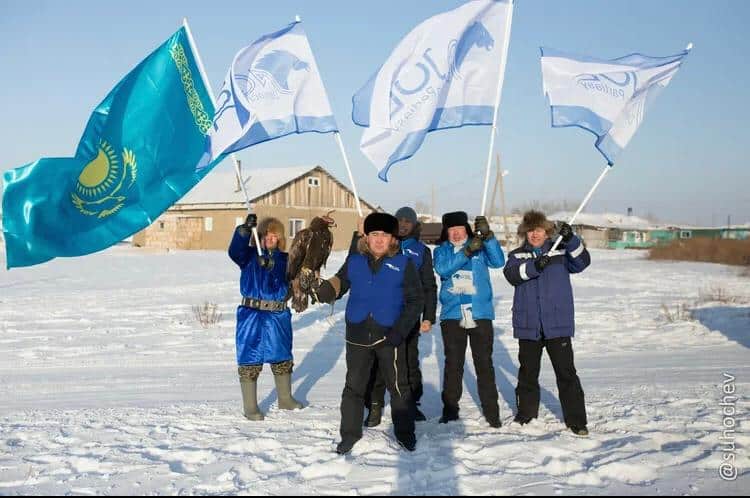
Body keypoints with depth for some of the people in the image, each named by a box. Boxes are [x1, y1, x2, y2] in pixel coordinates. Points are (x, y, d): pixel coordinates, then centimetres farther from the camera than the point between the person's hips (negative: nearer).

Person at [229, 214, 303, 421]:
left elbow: (286, 284, -6)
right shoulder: (249, 255, -2)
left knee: (282, 357, 17)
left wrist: (271, 266, -23)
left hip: (278, 315, 4)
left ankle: (285, 399, 36)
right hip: (252, 314, -4)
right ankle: (250, 407, 11)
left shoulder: (283, 259, 6)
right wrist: (244, 230, -39)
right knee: (250, 360, 0)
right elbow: (234, 251, -23)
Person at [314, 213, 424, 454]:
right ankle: (350, 433, 24)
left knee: (398, 386, 7)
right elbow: (339, 283, 14)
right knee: (354, 386, 10)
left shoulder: (403, 264, -3)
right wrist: (323, 289, -10)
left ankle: (405, 432, 23)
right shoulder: (355, 261, 4)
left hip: (389, 336, -2)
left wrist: (400, 331, -10)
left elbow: (415, 300, -2)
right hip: (358, 335, 2)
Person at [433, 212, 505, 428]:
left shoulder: (481, 246, 6)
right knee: (453, 364, 6)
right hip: (452, 315, 1)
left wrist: (488, 236, -21)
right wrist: (467, 251, -24)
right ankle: (450, 408, 15)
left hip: (480, 314, -1)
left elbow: (498, 262, -9)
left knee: (484, 363, 1)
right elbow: (442, 268, -13)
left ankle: (491, 410, 8)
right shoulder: (442, 250, 7)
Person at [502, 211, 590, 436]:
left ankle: (576, 420, 2)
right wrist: (534, 266, -31)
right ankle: (526, 411, 31)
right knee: (528, 371, 14)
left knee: (566, 372, -3)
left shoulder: (561, 252, 7)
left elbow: (581, 262, -10)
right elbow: (512, 274, -13)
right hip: (528, 325, 2)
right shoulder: (517, 256, 7)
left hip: (558, 324, -1)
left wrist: (571, 240, -25)